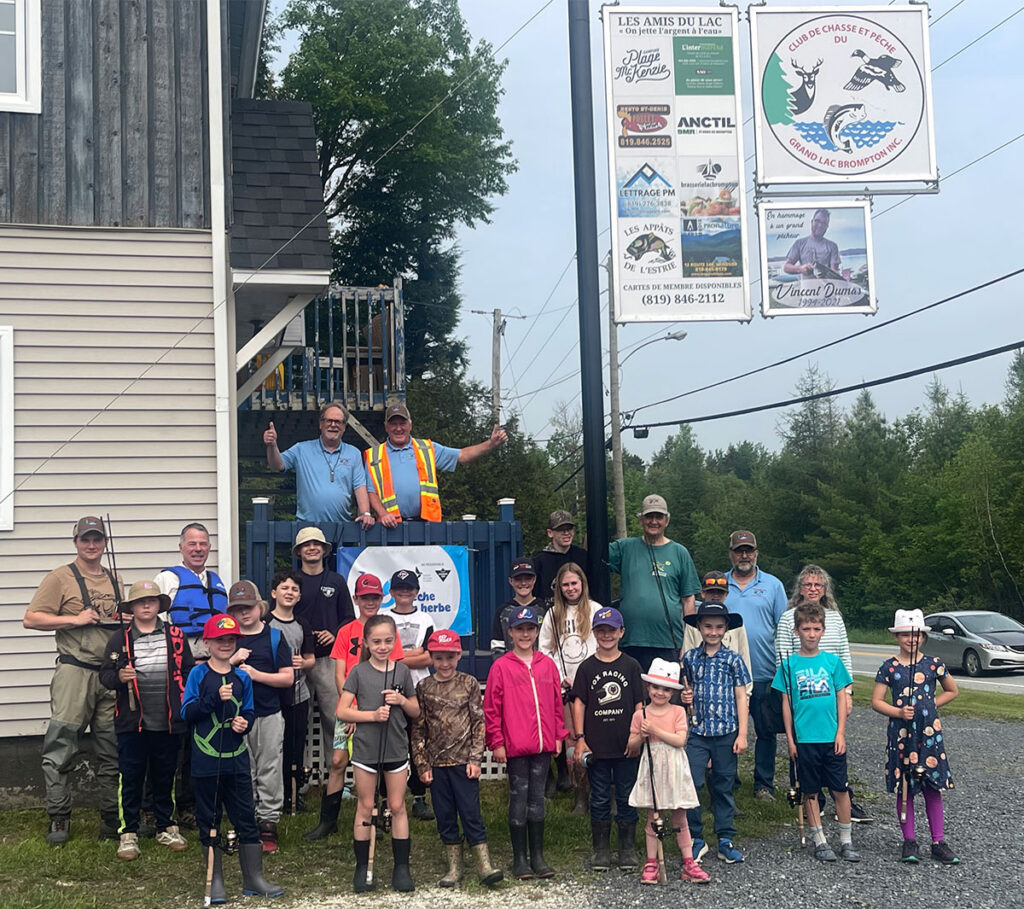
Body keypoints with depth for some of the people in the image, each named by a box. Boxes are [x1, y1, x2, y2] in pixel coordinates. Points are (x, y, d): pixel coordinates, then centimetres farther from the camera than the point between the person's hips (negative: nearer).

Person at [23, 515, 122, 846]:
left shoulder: (114, 581, 17)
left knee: (112, 750, 8)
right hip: (74, 673, -5)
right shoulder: (61, 578, 0)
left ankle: (112, 819, 16)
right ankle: (59, 819, 5)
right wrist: (75, 620, -14)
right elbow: (31, 619, -7)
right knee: (61, 747, -6)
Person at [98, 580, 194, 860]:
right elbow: (105, 674, 0)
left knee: (165, 777, 12)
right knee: (130, 778, 3)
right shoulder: (120, 638, 2)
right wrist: (119, 677, -21)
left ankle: (166, 827, 25)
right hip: (132, 722, -1)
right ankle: (128, 833, 12)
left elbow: (188, 671, 7)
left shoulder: (175, 636, 5)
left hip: (168, 722, 1)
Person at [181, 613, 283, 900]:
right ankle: (215, 881, 15)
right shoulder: (198, 674, -3)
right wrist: (215, 698, -20)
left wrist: (245, 722, -6)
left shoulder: (242, 678, 8)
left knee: (246, 819, 5)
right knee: (209, 821, 5)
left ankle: (253, 879, 13)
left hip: (236, 759, 3)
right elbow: (186, 713, -9)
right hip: (206, 761, -3)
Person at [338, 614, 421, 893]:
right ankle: (362, 867, 16)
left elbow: (416, 712, 10)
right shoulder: (358, 672, -4)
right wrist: (373, 715, -18)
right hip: (365, 748, -2)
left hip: (396, 748, 2)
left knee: (397, 807, 7)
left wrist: (402, 700, -11)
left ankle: (402, 867, 14)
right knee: (365, 807, 7)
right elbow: (342, 711, -7)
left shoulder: (402, 671, 2)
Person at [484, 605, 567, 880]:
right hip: (514, 746, -3)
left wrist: (559, 736, 10)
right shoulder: (501, 667, -3)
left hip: (543, 744, 3)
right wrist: (497, 743, -6)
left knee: (537, 798, 10)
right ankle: (519, 859, 11)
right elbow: (491, 708, -3)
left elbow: (557, 703, 13)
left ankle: (538, 856, 18)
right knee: (519, 798, 2)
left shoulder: (547, 665, 8)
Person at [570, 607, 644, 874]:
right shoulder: (587, 667, 3)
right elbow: (579, 703, 3)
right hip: (596, 746, 0)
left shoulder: (631, 666, 3)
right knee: (599, 800, 8)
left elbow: (639, 704, 4)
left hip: (626, 746, 0)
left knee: (627, 799, 6)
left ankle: (628, 849, 17)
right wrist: (579, 738, -3)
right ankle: (601, 850, 17)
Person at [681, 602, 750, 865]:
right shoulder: (690, 658, 5)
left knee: (723, 786, 7)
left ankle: (726, 839, 18)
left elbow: (741, 698, 1)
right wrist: (685, 697, -4)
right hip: (698, 732, 1)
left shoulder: (733, 659, 0)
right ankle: (696, 839, 4)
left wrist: (742, 734, -3)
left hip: (726, 734, -1)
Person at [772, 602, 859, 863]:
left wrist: (841, 733, -1)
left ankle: (846, 841, 14)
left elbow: (841, 698, 6)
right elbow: (786, 703, 3)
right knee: (810, 792, 6)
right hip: (804, 739, -1)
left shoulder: (833, 661, 4)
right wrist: (790, 739, 0)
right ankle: (820, 842, 16)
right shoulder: (789, 664, 1)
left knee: (840, 789, 3)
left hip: (832, 737, 1)